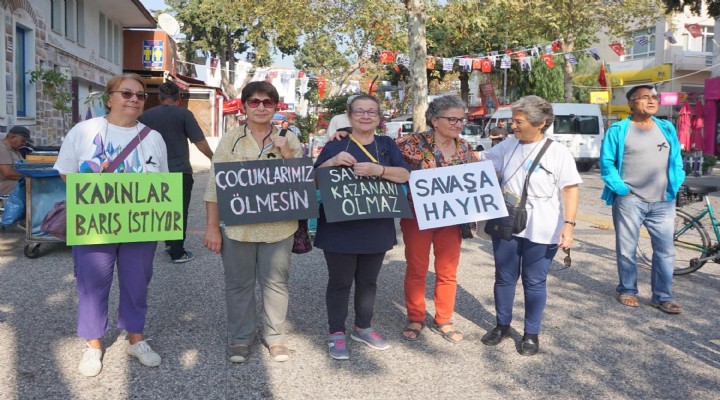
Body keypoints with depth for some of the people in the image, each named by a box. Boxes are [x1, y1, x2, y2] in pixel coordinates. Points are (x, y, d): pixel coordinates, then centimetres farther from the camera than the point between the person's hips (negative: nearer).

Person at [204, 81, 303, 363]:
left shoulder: (289, 140, 4)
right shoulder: (230, 140, 1)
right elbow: (215, 185, 0)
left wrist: (287, 154, -11)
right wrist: (212, 227, -4)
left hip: (278, 227, 1)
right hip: (237, 226, 0)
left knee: (276, 282, 9)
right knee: (239, 283, 10)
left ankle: (275, 337, 26)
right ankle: (240, 338, 27)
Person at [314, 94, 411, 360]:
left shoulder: (386, 145, 8)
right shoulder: (336, 145, 2)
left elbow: (405, 175, -5)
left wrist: (377, 170, -23)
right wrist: (333, 162, -21)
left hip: (376, 227, 3)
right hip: (340, 227, -3)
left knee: (368, 280, 15)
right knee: (340, 281, 4)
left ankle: (363, 327, 32)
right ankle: (336, 333, 17)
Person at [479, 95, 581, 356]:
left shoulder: (558, 152, -8)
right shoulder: (508, 145, 7)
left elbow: (571, 189, -10)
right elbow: (481, 159, 21)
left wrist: (569, 224, -18)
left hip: (541, 232, -4)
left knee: (534, 283, 7)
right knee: (504, 278, 13)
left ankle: (531, 334, 22)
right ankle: (502, 326, 30)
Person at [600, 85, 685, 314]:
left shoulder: (667, 129, 12)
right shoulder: (618, 130, -2)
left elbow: (677, 162, 15)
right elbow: (606, 163, -3)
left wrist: (674, 189, 4)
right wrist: (621, 190, -10)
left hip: (663, 202, 4)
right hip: (629, 200, -4)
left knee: (665, 251, 5)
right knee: (626, 250, 5)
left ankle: (662, 297, 16)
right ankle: (627, 291, 22)